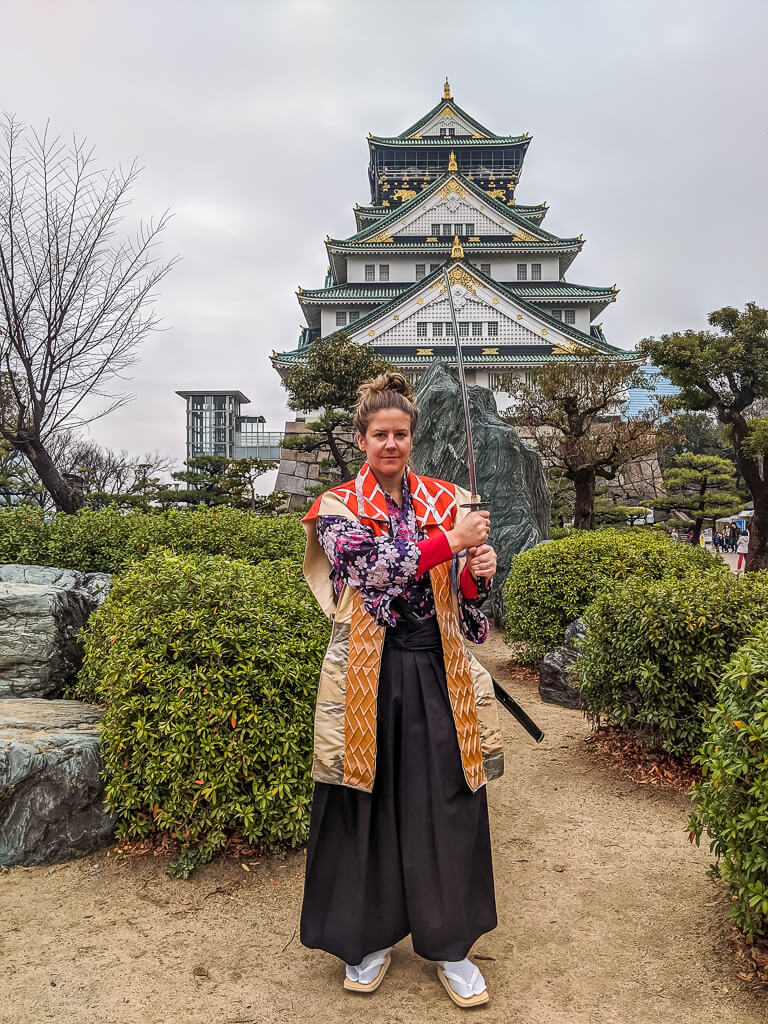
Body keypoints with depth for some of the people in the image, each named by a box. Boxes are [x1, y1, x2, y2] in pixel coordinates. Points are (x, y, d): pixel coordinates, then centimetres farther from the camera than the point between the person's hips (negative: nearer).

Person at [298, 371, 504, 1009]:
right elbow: (368, 569, -19)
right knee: (366, 804, 9)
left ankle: (450, 945, 28)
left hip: (437, 671, 2)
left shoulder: (446, 502, 7)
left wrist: (478, 574, -15)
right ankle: (369, 938, 32)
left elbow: (460, 596, 7)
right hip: (368, 673, -2)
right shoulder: (338, 508, 0)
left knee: (447, 803, 7)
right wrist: (450, 540, -21)